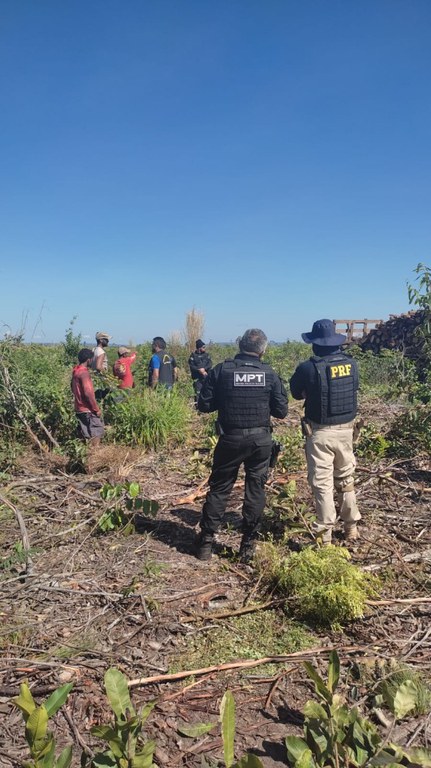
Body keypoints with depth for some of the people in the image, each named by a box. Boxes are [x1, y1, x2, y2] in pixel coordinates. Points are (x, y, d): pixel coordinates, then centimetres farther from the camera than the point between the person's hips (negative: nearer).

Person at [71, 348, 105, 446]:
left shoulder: (76, 371, 11)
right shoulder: (84, 373, -18)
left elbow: (73, 388, 22)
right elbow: (88, 393, -24)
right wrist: (97, 409, -16)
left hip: (79, 409, 9)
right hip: (88, 410, -9)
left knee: (87, 434, 13)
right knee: (97, 432, -4)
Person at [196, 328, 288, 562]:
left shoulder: (221, 370, -6)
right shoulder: (270, 374, -3)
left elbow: (204, 405, -4)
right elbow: (281, 411, 0)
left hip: (230, 439, 0)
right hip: (261, 440, 1)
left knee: (219, 488, 11)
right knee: (255, 489, 11)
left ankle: (206, 542, 16)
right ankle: (248, 545, 17)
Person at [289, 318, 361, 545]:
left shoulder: (308, 368, -16)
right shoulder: (351, 363, -2)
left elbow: (296, 393, 0)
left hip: (320, 432, -5)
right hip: (346, 429, 5)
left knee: (322, 483, 5)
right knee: (346, 479, 20)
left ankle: (325, 533, 11)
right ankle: (351, 527, 30)